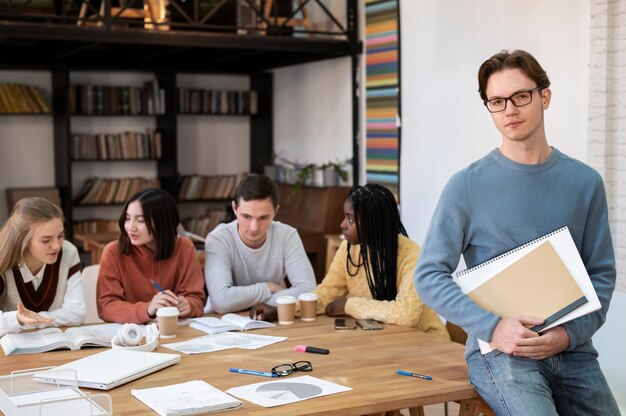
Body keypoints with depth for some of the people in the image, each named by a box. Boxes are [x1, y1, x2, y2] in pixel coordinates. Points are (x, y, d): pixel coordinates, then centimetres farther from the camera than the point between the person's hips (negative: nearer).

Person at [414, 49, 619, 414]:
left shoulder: (585, 182, 4)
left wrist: (570, 333, -9)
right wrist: (492, 326, -17)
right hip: (499, 351, -3)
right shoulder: (468, 185, -4)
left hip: (572, 350, 4)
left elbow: (601, 273, 7)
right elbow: (430, 275, -5)